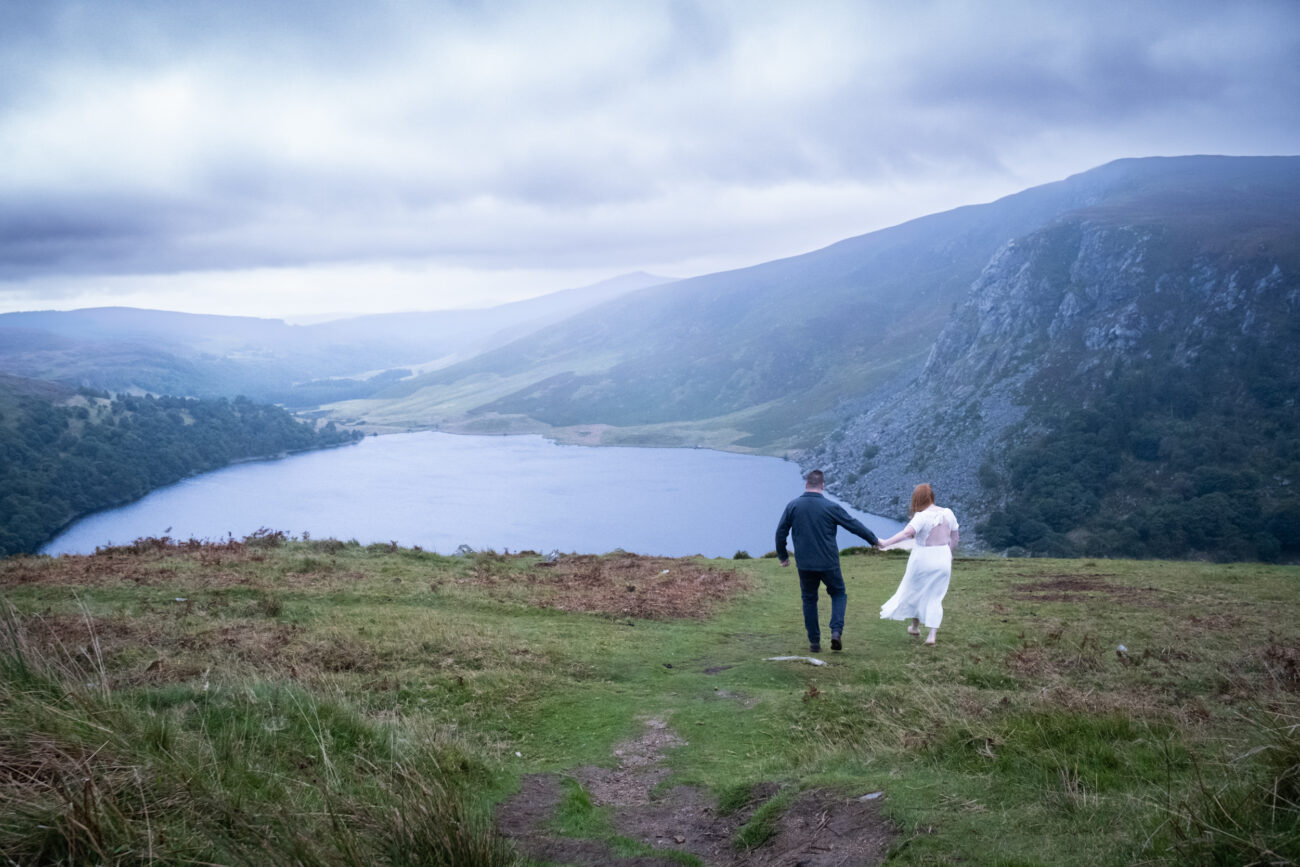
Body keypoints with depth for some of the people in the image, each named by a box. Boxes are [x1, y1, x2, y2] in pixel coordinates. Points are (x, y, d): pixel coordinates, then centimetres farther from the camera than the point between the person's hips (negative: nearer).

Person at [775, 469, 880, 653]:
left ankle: (814, 641, 16)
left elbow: (781, 532, 2)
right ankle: (837, 630, -3)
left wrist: (783, 555, 17)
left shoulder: (793, 506, -3)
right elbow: (854, 525, -1)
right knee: (838, 594, 17)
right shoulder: (831, 507, -9)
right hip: (829, 563, -2)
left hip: (804, 564, 2)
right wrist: (874, 540, 14)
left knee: (809, 600, 15)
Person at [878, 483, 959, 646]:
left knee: (914, 591, 20)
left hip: (922, 560, -4)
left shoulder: (922, 517, -18)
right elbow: (954, 539, 8)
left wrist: (886, 543, -39)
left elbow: (907, 532, -34)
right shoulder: (948, 514, -1)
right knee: (935, 598, 12)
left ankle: (915, 626, 36)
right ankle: (932, 635, 3)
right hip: (942, 560, 4)